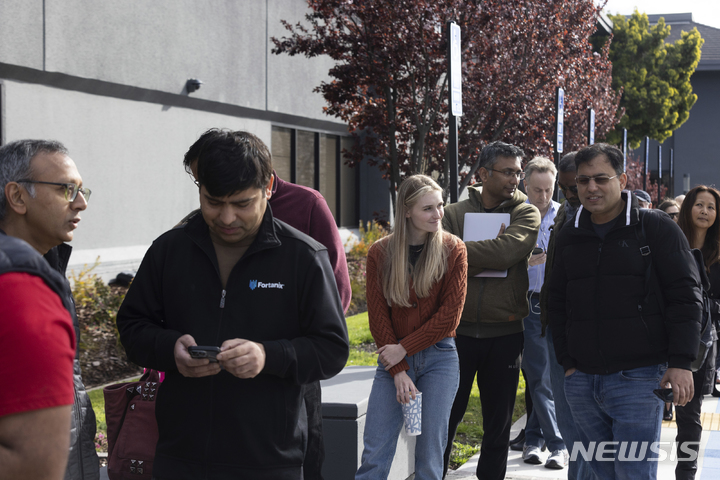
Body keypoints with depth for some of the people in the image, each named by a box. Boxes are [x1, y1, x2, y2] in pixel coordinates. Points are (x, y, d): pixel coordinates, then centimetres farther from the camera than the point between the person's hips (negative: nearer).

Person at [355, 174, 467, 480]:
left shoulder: (453, 250, -2)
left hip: (439, 357, -1)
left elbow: (449, 315, -5)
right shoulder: (380, 254, 0)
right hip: (394, 361, 1)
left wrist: (404, 348, -9)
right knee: (375, 454, -2)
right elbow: (377, 316, -1)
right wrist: (399, 371, -8)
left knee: (430, 455, 1)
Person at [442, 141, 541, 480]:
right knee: (445, 417, 4)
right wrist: (486, 259, -21)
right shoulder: (455, 213, 5)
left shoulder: (527, 214, 3)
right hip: (458, 330, 0)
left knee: (498, 424, 10)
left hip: (504, 334, 0)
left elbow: (506, 250, -16)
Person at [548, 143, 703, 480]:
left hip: (637, 377, -5)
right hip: (581, 381, 5)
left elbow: (685, 296, -5)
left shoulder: (655, 228, -2)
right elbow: (557, 302, 18)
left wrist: (680, 363, -12)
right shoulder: (568, 237, 13)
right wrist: (567, 361, 10)